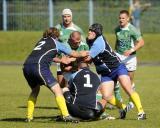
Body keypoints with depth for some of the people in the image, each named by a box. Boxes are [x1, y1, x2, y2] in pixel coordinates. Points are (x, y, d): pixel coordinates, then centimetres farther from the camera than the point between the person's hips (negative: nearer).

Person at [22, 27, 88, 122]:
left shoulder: (42, 41, 31)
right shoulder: (56, 43, 17)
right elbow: (73, 53, 29)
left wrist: (60, 60, 54)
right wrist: (81, 54, 47)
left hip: (26, 66, 6)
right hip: (39, 66, -6)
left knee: (35, 90, 29)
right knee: (57, 90, -3)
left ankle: (29, 117, 26)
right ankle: (66, 115, -15)